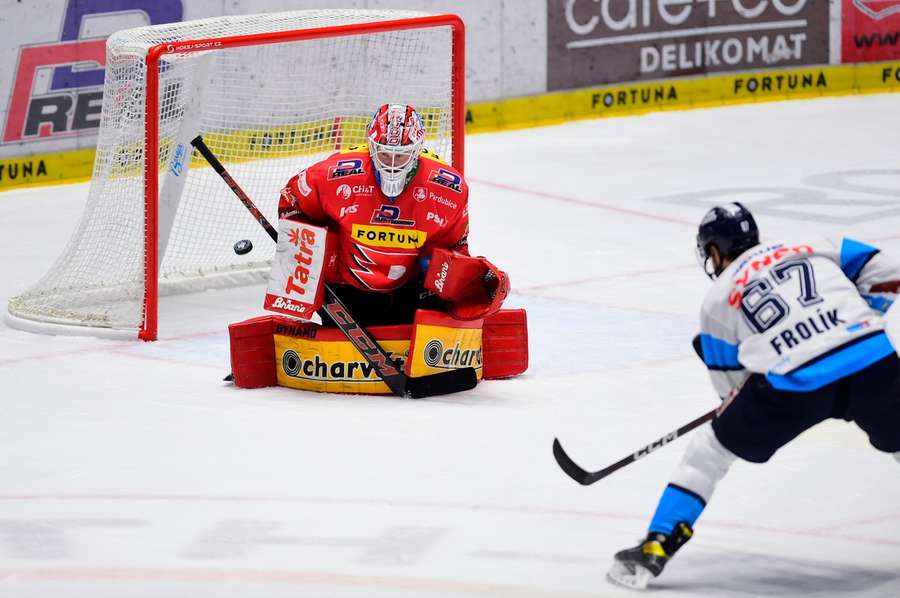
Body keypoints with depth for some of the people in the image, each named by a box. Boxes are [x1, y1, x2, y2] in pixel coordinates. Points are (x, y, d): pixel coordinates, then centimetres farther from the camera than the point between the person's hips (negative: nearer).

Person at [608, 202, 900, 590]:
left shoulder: (719, 298, 16)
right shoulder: (811, 249, 22)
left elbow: (734, 385, 19)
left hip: (796, 383, -2)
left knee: (710, 448, 16)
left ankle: (656, 547, 11)